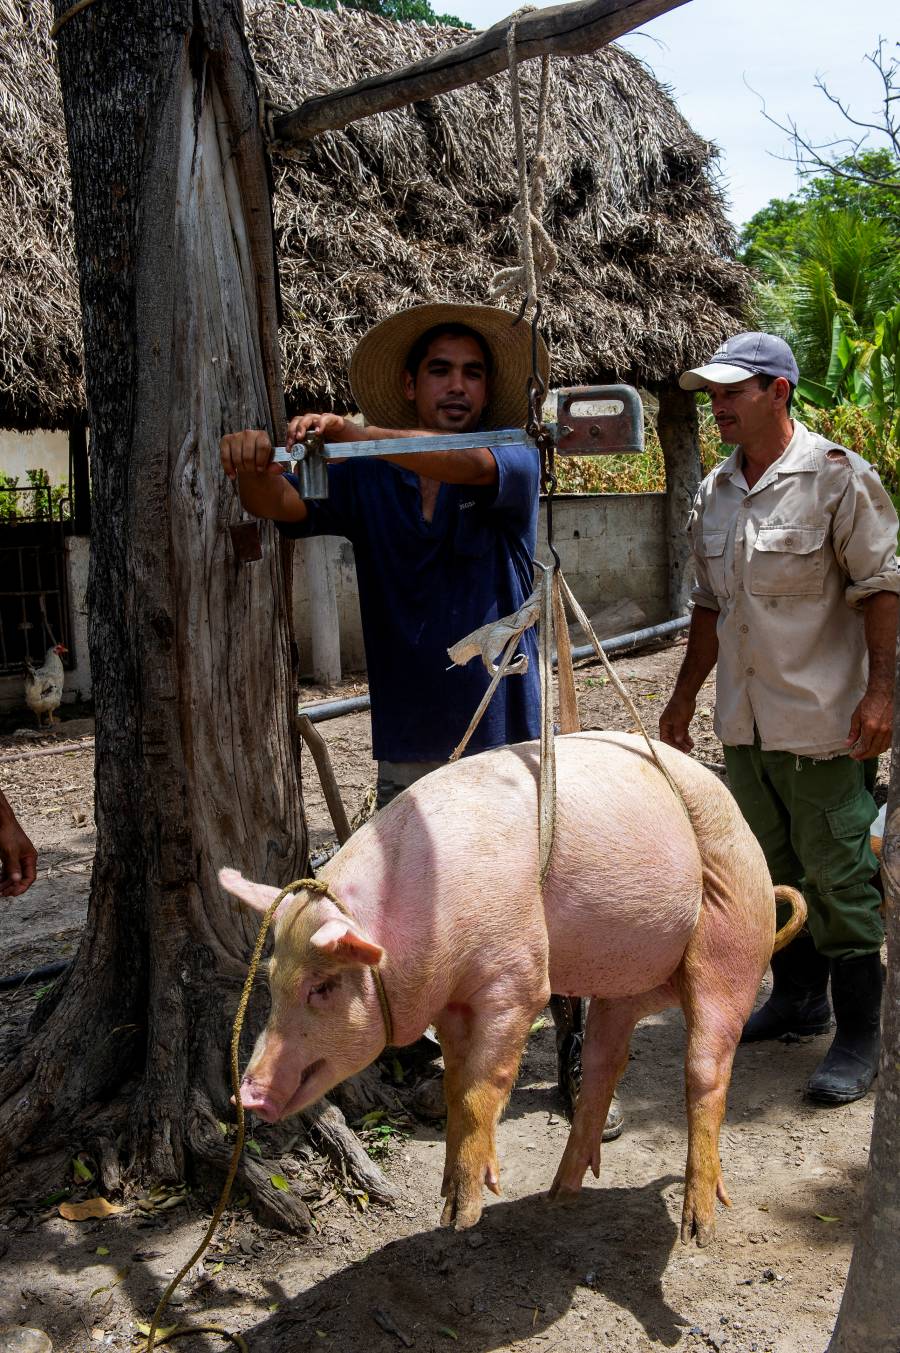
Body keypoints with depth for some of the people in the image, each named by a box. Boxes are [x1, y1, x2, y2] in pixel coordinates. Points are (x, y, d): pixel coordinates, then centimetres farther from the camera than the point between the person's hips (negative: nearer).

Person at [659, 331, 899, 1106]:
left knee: (837, 876, -1)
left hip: (824, 722, -7)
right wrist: (686, 696, 19)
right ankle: (799, 998, 34)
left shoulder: (837, 476, -9)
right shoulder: (716, 492, 11)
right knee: (772, 867, 17)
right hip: (745, 722, 7)